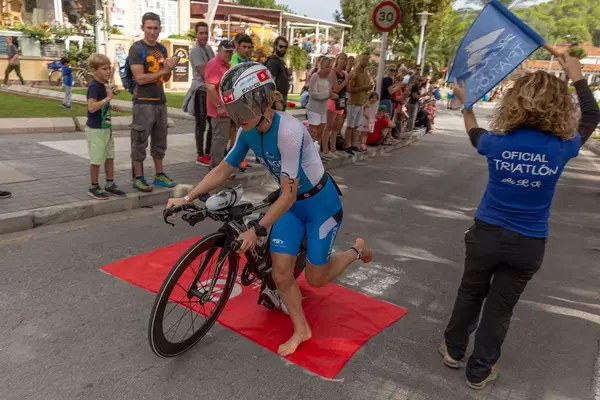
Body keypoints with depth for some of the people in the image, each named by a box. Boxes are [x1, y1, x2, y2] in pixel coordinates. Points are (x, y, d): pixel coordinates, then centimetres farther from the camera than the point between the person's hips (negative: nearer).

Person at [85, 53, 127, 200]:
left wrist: (111, 107, 8)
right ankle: (94, 187, 15)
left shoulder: (102, 85, 10)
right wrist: (107, 98, -24)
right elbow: (91, 107, -30)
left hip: (106, 128, 9)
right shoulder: (94, 86, -19)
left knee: (110, 157, 14)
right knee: (96, 160, 1)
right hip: (95, 129, -9)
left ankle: (110, 184, 25)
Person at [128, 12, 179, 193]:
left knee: (160, 140, 12)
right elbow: (140, 78, -16)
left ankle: (159, 175, 21)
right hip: (143, 102, -7)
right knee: (140, 141, -2)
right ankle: (138, 178, 5)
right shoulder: (137, 49, -8)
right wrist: (164, 70, -14)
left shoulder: (162, 49, 12)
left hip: (160, 100, 7)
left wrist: (169, 68, -6)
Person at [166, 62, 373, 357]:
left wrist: (257, 229, -32)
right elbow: (223, 169, -1)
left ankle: (356, 250, 33)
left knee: (315, 278, 6)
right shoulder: (248, 132, -12)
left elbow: (288, 195, -31)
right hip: (291, 204, 6)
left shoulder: (288, 131, -34)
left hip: (320, 203, -6)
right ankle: (301, 330, 22)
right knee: (280, 274, 0)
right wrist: (188, 198, -9)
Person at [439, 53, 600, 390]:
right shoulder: (562, 148, -13)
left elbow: (475, 134, 12)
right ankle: (480, 370, 30)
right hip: (529, 245, 0)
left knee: (470, 294, 22)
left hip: (487, 234, 0)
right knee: (500, 307, 15)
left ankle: (454, 350, 39)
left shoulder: (499, 143, -14)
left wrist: (466, 103, 25)